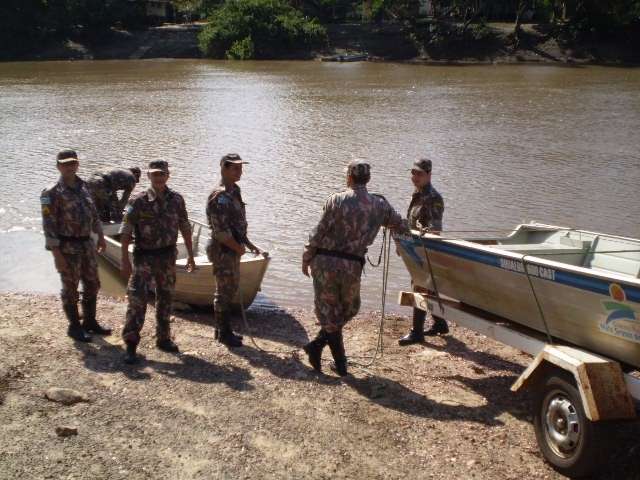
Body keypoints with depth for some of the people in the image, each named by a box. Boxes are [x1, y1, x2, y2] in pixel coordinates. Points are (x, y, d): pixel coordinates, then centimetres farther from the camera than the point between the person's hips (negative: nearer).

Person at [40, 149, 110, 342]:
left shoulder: (83, 186, 7)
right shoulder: (52, 193, -15)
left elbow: (93, 212, 18)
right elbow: (49, 225, -16)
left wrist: (100, 236, 19)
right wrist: (56, 253, -20)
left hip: (87, 244, 7)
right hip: (67, 247, -7)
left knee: (92, 284, 14)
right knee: (70, 288, 4)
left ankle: (90, 321, 28)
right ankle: (74, 327, 17)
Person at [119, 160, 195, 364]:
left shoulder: (176, 200, 1)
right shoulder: (138, 201, -10)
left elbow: (185, 228, 10)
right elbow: (126, 232, -10)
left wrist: (191, 255, 10)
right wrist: (125, 260, -15)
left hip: (168, 256, 4)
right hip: (144, 257, -4)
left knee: (165, 299, 14)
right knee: (137, 298, -11)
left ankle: (163, 338, 28)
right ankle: (131, 344, -6)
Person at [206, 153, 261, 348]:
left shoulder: (234, 191, 12)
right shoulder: (220, 196, -19)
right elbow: (221, 230, -23)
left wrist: (248, 244, 15)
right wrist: (239, 248, -15)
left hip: (233, 250, 10)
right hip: (223, 250, -10)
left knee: (231, 288, 16)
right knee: (224, 292, -1)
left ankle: (222, 329, 27)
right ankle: (224, 333, 10)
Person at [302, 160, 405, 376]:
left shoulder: (337, 200, -7)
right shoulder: (379, 205, 3)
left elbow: (318, 233, -8)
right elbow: (400, 225, 20)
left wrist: (306, 259, 4)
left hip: (324, 261, -2)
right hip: (352, 266, 2)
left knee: (329, 312, 10)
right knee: (349, 309, 23)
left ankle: (340, 364, 11)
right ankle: (317, 345, 14)